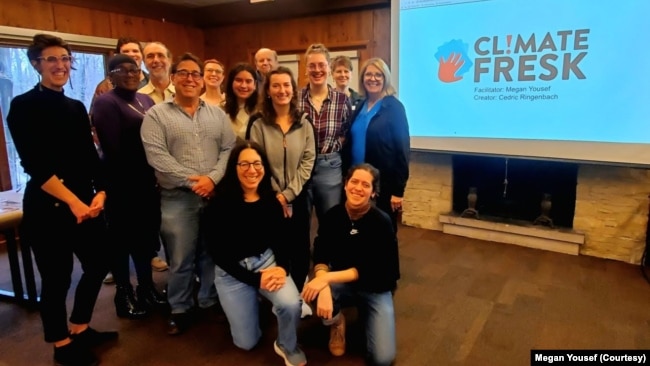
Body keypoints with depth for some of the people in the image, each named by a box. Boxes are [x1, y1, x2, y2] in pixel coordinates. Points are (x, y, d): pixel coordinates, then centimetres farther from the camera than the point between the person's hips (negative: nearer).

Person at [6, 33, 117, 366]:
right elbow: (34, 165, -14)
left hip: (86, 203, 6)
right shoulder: (23, 106, -7)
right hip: (47, 207, -6)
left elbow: (90, 156, 9)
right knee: (57, 278, 5)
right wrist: (72, 201, -18)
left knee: (98, 264, 13)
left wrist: (100, 192, -7)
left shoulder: (77, 107, 12)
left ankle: (80, 329, 35)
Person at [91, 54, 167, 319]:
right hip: (122, 185, -7)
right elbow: (114, 149, -17)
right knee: (122, 239, 7)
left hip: (148, 182, 7)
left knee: (147, 235, 16)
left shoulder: (146, 100, 14)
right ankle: (124, 293, 23)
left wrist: (156, 175, -3)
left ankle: (146, 286, 33)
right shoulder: (105, 103, -9)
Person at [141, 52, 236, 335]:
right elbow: (157, 156, -11)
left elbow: (229, 149, 3)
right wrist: (191, 180, -17)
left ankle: (211, 302, 33)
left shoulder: (217, 114, 11)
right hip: (178, 198, -3)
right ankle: (180, 309, 26)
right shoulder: (156, 115, 0)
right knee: (181, 259, 7)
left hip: (216, 195, 3)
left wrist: (212, 178, -12)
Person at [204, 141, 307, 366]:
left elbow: (281, 242, 1)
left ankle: (287, 347, 5)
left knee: (291, 303, -28)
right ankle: (251, 304, 35)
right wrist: (254, 279, -19)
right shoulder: (219, 205, -17)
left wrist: (282, 268, -20)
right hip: (232, 271, -2)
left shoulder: (272, 202, -4)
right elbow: (218, 253, -14)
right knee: (247, 342, 3)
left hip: (267, 261, 2)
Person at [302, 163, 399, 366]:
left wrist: (327, 278, -34)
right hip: (342, 283, 2)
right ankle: (337, 323, 5)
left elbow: (369, 270, -23)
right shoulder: (332, 215, -12)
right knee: (313, 294, -32)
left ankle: (365, 313, 17)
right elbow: (320, 257, -15)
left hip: (375, 288, -2)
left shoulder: (382, 222, -21)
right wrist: (324, 285, -36)